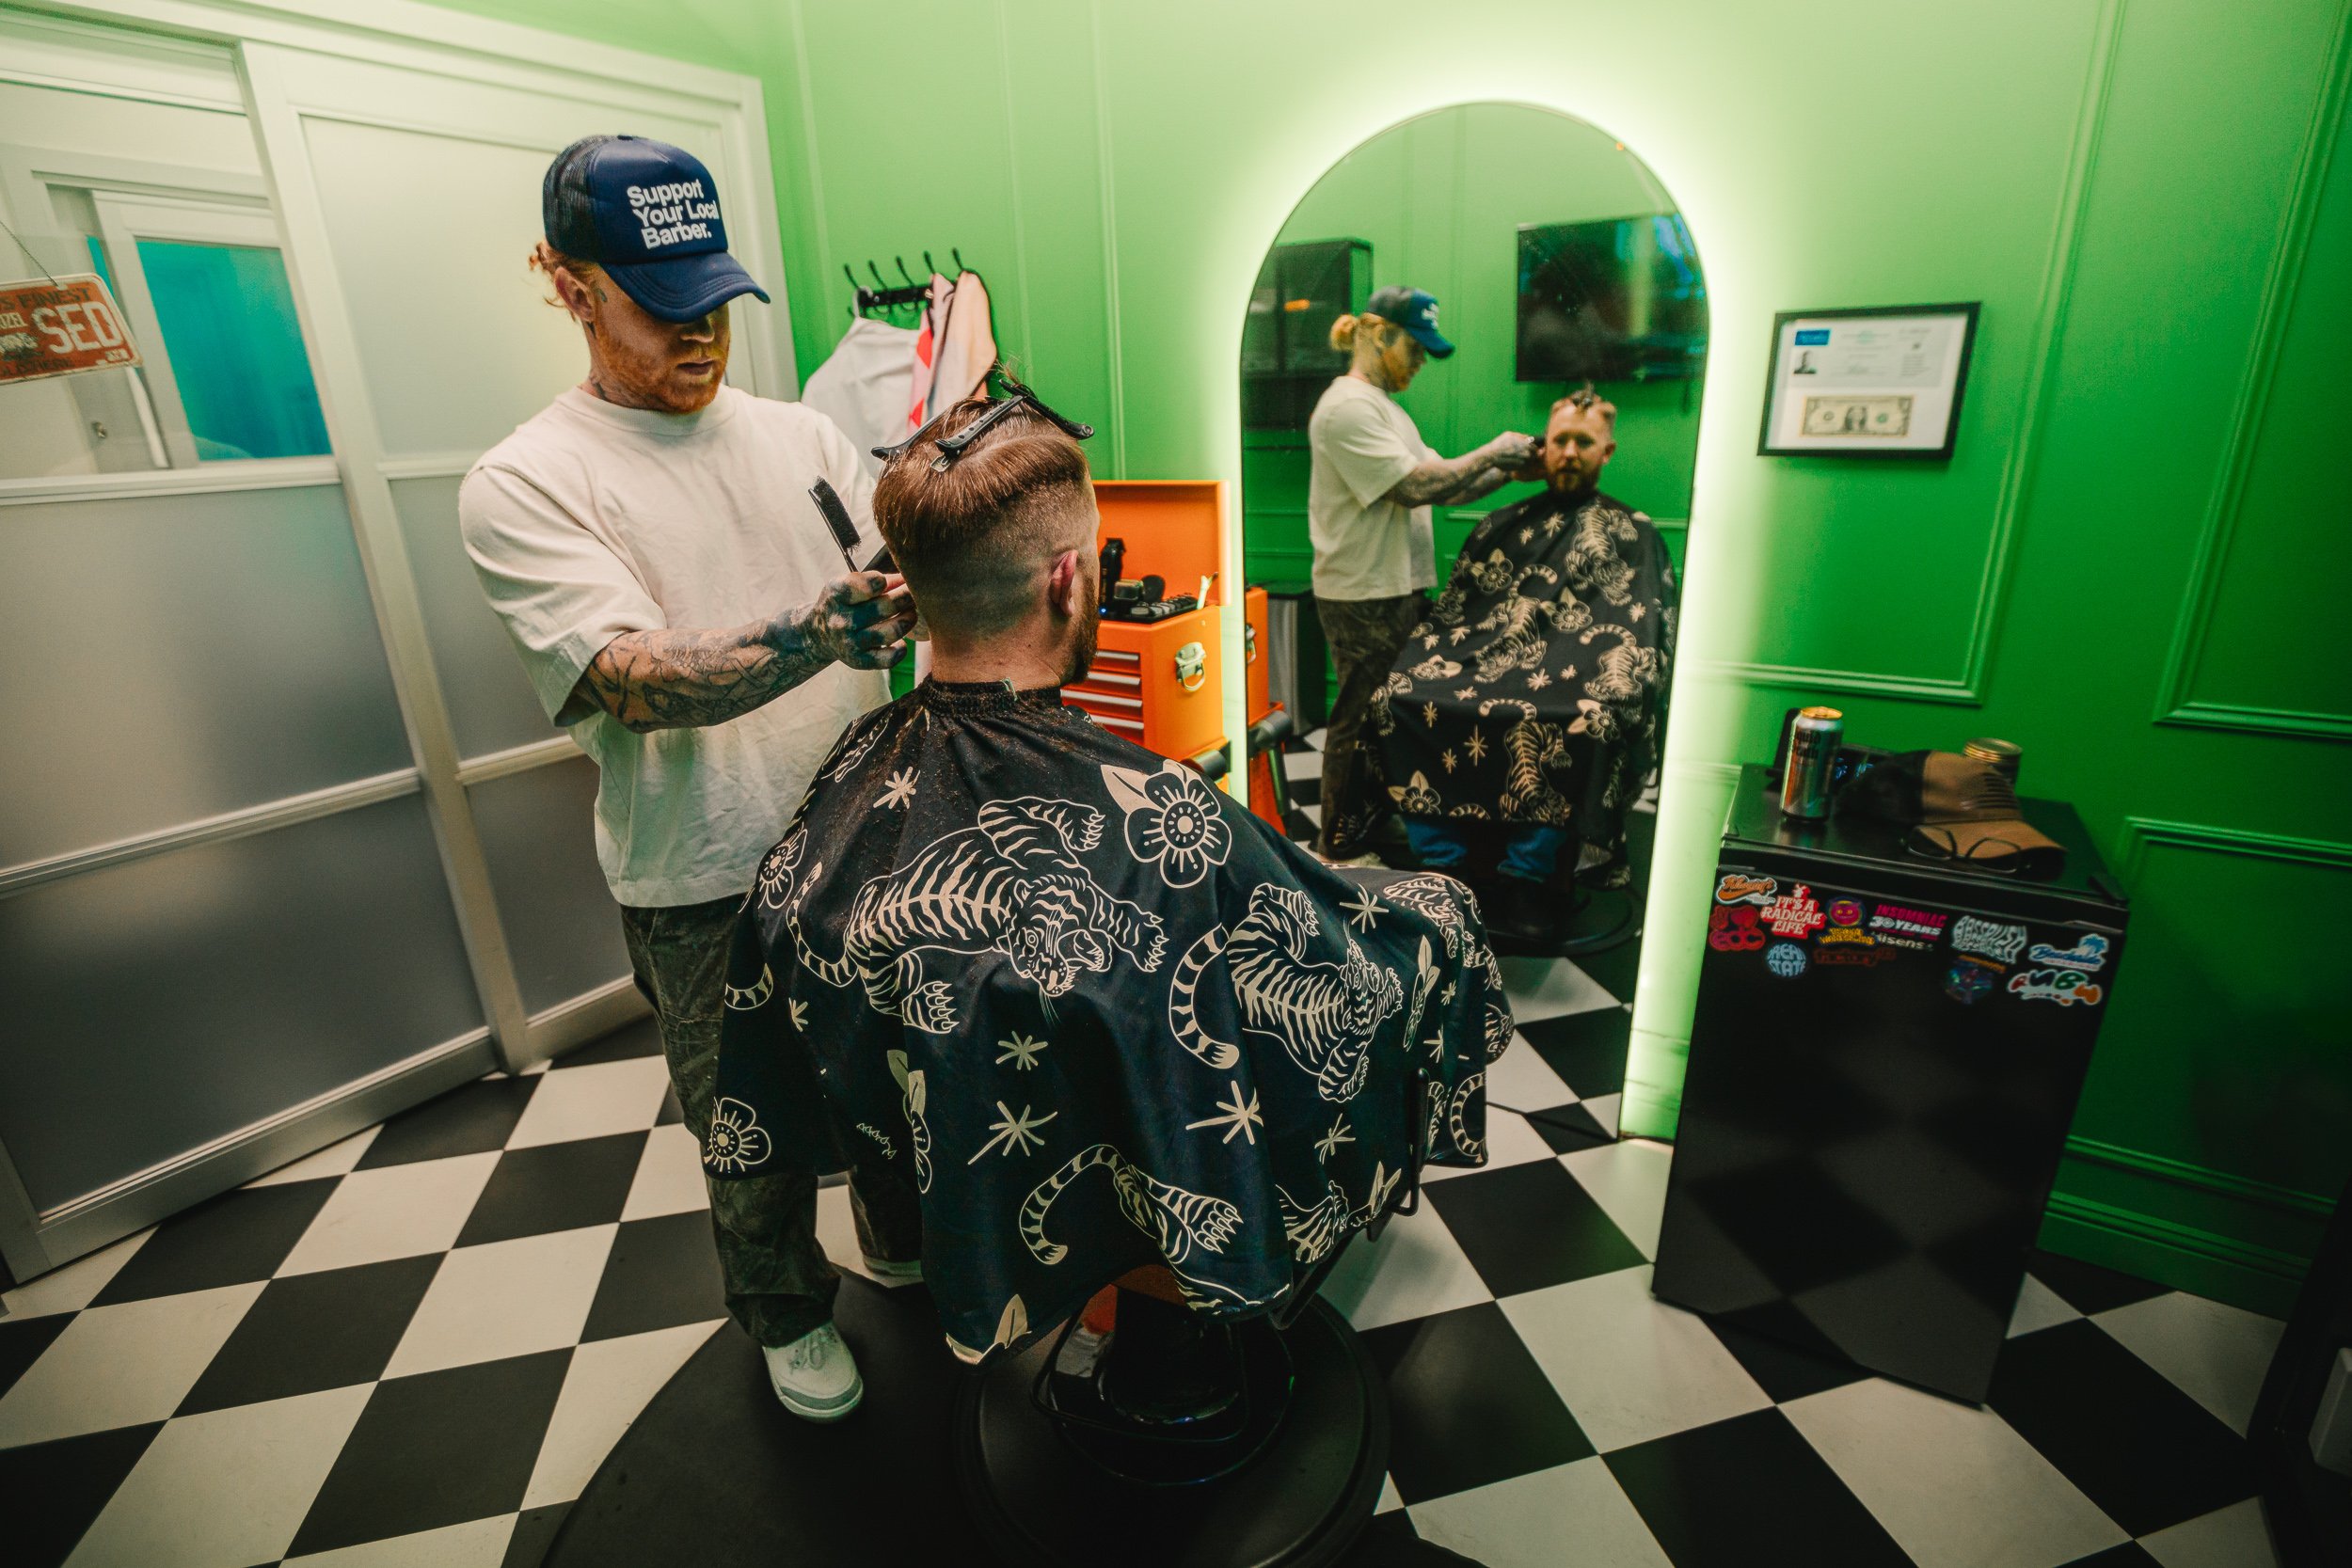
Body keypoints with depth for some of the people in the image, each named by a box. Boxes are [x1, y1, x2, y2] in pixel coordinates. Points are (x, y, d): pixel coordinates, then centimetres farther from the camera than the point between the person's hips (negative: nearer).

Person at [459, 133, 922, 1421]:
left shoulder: (802, 435, 7)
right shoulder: (523, 484, -8)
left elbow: (901, 583, 1)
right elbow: (642, 684, -22)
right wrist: (816, 635, -39)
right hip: (704, 888, -3)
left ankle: (906, 1240, 50)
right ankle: (779, 1312, 44)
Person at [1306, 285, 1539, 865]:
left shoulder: (1386, 408, 19)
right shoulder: (1347, 407, -13)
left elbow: (1440, 484, 15)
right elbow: (1414, 487, -21)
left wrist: (1506, 471, 2)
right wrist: (1491, 453, -12)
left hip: (1398, 588, 10)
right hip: (1362, 597, -10)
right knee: (1360, 718, -1)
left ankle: (1378, 817, 29)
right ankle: (1343, 842, 12)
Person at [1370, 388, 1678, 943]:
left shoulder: (1632, 537, 15)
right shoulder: (1502, 526, 24)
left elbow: (1642, 633, 4)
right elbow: (1449, 609, 18)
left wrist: (1613, 693, -17)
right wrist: (1416, 661, -2)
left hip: (1567, 674, -2)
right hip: (1480, 660, 3)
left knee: (1586, 721, -37)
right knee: (1396, 695, -24)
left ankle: (1525, 875, -25)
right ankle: (1439, 862, -20)